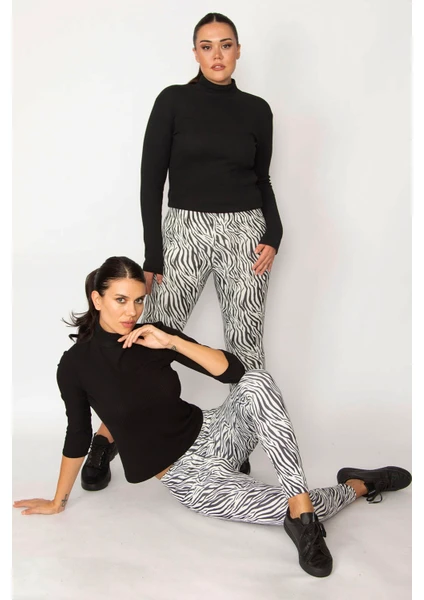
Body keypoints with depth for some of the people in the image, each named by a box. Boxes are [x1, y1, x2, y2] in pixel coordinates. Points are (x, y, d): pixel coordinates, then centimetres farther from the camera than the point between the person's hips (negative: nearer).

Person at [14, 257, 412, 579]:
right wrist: (58, 502, 9)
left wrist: (172, 342, -22)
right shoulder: (76, 365, -12)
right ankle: (360, 485, 13)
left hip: (210, 433, 4)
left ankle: (300, 503, -27)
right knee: (312, 510, -18)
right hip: (185, 476, -3)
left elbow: (233, 370, -10)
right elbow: (78, 435, 1)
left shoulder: (153, 336, -5)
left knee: (256, 383, -32)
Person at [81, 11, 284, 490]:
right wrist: (153, 256, -8)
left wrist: (273, 236, -3)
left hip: (245, 233, 2)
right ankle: (105, 440, 14)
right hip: (185, 230, -2)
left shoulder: (256, 110, 7)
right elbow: (151, 180, -3)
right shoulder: (173, 101, -1)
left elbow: (262, 181, 14)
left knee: (245, 342, 5)